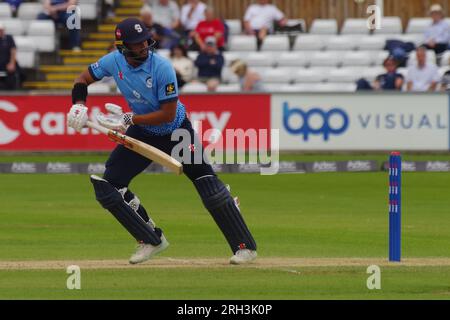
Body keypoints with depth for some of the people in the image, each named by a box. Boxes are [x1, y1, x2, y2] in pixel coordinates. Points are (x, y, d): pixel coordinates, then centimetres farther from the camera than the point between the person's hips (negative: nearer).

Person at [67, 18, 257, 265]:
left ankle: (245, 246, -3)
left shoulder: (162, 68, -28)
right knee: (107, 187, -4)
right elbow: (83, 79, 1)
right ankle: (152, 240, 9)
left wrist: (129, 120, -30)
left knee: (209, 187, -14)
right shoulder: (114, 62, -15)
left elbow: (168, 114, -26)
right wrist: (79, 105, -19)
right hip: (142, 133, 5)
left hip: (177, 131, -5)